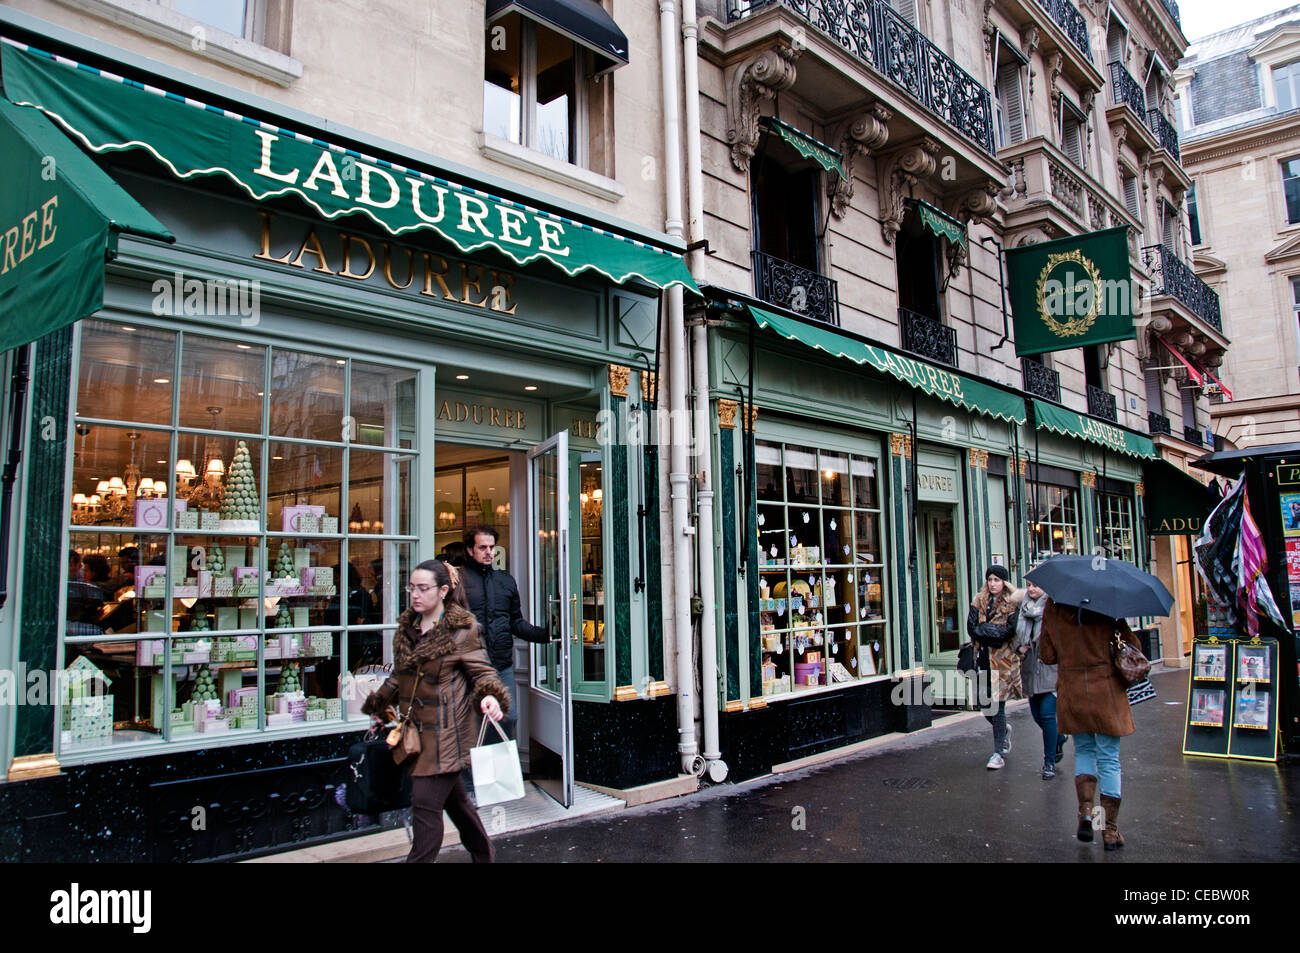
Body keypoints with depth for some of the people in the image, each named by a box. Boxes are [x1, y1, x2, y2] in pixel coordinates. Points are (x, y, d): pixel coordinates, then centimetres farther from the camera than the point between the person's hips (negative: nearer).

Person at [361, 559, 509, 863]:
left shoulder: (461, 630, -10)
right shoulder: (406, 627, 9)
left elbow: (482, 672, -10)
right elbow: (399, 677, 22)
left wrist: (490, 697, -29)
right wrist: (379, 706, 25)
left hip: (446, 732, -7)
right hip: (416, 731, 7)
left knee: (426, 802, -8)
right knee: (454, 798, 17)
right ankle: (484, 855, 35)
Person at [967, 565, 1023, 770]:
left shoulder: (1011, 603, 0)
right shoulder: (979, 602, 11)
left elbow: (1012, 629, -12)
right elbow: (970, 626, 0)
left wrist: (985, 632, -11)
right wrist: (997, 633, -12)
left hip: (1003, 659, -4)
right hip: (984, 658, 4)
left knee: (997, 705, -6)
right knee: (985, 705, 7)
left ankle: (999, 753, 3)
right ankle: (1005, 730, 38)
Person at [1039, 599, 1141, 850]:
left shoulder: (1052, 609, -3)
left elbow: (1047, 655, 1)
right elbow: (1132, 647, -5)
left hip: (1071, 693, 2)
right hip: (1106, 691, -2)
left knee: (1083, 751, 20)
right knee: (1109, 759, 7)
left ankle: (1085, 811, 3)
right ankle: (1110, 829, 10)